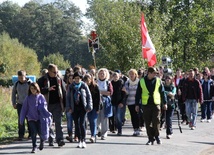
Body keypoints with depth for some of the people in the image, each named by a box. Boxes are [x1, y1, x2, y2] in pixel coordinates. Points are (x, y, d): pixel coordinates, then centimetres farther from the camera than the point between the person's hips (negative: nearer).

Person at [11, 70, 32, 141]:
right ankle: (21, 135, -2)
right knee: (20, 119, -6)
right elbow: (13, 94, 12)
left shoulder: (29, 83, -7)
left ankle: (31, 134, 18)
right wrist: (14, 103, 7)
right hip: (20, 104, 2)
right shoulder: (16, 84, 1)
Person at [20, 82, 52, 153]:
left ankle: (42, 141, 34)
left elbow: (44, 107, -2)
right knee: (33, 132, -8)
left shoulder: (41, 97, 0)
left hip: (39, 118, -1)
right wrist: (22, 120, 5)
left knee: (40, 132, 0)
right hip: (31, 118, 1)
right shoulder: (28, 98, 3)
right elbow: (24, 109, 5)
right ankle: (34, 147, 5)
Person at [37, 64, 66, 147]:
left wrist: (65, 105, 7)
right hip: (47, 105, 0)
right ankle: (50, 140, 18)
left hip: (57, 104, 1)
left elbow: (64, 92, 11)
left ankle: (60, 139, -12)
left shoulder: (59, 80, 7)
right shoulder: (42, 80, 0)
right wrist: (48, 89, -22)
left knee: (58, 123, -8)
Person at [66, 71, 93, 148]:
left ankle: (83, 141, -4)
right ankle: (79, 141, 13)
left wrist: (89, 107, -5)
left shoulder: (84, 85, 1)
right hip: (74, 108, 3)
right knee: (77, 124, 5)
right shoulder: (71, 87, 6)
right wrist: (68, 107, 0)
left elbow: (89, 96, 2)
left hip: (83, 107, -3)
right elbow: (68, 97, 9)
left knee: (82, 124, -10)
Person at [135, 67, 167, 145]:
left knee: (156, 122, -6)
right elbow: (138, 94, 8)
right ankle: (151, 139, 10)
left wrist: (164, 103, 11)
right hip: (146, 105, 0)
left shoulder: (158, 81, 6)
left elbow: (162, 92, 12)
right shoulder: (142, 81, 4)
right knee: (148, 123, 2)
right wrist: (137, 104, 6)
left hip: (156, 104, 0)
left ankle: (157, 136, 13)